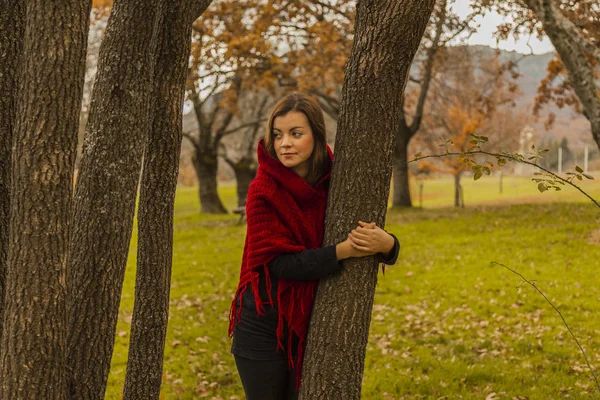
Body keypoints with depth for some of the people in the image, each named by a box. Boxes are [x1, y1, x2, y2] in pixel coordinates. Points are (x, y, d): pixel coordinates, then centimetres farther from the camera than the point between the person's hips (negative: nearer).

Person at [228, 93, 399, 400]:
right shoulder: (264, 191, -13)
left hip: (311, 325, 3)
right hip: (263, 326, -3)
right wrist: (343, 250, -30)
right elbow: (281, 262, -20)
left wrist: (386, 244, -27)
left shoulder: (333, 183, -4)